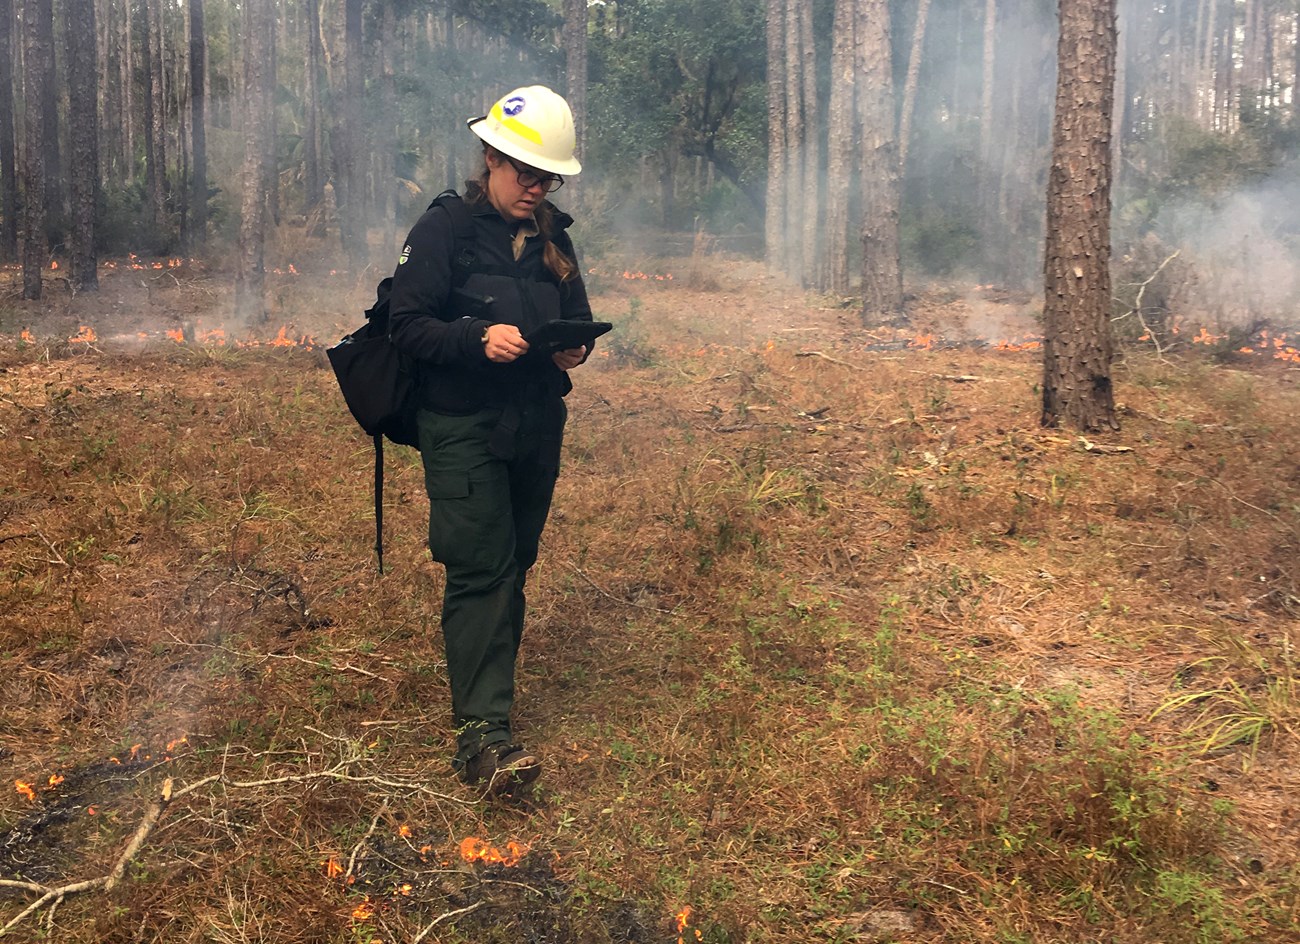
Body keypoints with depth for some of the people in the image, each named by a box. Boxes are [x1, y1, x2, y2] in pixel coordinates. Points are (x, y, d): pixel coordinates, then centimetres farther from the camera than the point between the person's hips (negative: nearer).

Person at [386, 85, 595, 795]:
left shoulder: (553, 237, 11)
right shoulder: (444, 229, -6)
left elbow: (578, 319, 17)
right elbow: (407, 323, -11)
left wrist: (575, 349, -6)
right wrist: (479, 338, -27)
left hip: (537, 430, 6)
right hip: (462, 429, -6)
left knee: (513, 565, 13)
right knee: (481, 570, -13)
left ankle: (485, 686, 29)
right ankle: (482, 733, -14)